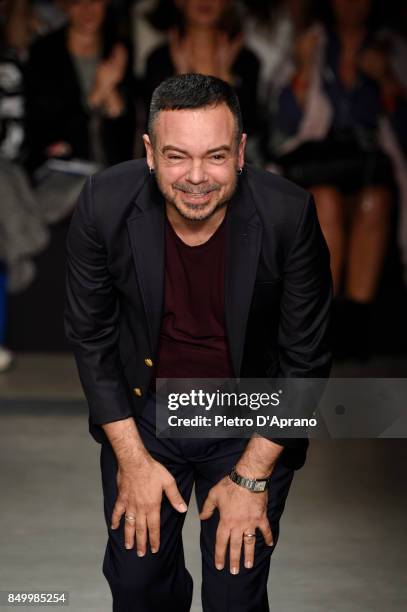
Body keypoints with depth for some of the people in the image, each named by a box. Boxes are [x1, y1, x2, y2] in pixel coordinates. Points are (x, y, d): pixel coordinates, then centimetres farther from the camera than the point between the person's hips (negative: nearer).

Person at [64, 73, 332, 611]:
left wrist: (251, 476, -13)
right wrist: (132, 458, -8)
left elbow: (306, 358, -14)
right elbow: (90, 335, -8)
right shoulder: (105, 205, -20)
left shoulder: (288, 215, -24)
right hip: (141, 412, 2)